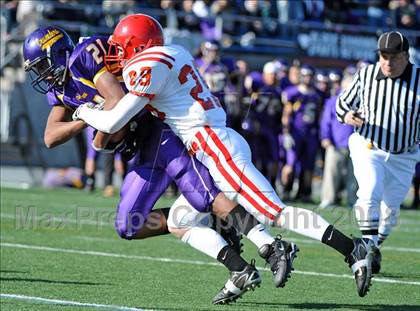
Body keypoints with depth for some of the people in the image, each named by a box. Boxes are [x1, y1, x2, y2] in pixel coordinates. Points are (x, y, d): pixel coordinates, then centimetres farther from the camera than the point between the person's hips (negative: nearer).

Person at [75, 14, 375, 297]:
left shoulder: (149, 66, -9)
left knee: (275, 214, -16)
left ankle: (355, 251, -21)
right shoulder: (173, 54, 18)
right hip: (219, 146, 10)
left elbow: (112, 123, -8)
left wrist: (83, 112, 11)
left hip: (215, 147, -10)